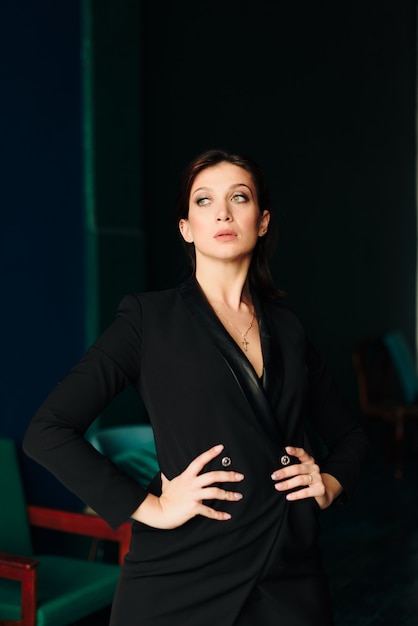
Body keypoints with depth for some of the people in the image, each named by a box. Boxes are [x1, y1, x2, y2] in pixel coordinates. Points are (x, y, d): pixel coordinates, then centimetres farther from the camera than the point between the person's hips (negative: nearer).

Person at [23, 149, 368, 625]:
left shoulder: (287, 329, 9)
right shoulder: (150, 317, -4)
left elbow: (348, 433, 22)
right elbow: (47, 430, -10)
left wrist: (331, 482, 2)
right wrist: (149, 508, -13)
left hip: (291, 575, 4)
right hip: (181, 579, -3)